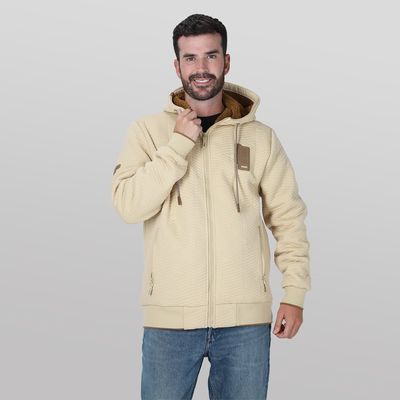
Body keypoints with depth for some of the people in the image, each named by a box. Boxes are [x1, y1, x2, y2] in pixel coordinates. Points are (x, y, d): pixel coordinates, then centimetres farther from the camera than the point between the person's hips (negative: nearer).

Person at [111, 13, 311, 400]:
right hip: (169, 315, -1)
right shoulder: (148, 130, 2)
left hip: (245, 318, 1)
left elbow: (288, 218, 7)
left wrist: (294, 294, 0)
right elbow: (128, 205, -10)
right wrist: (179, 143, -13)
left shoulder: (261, 137, 4)